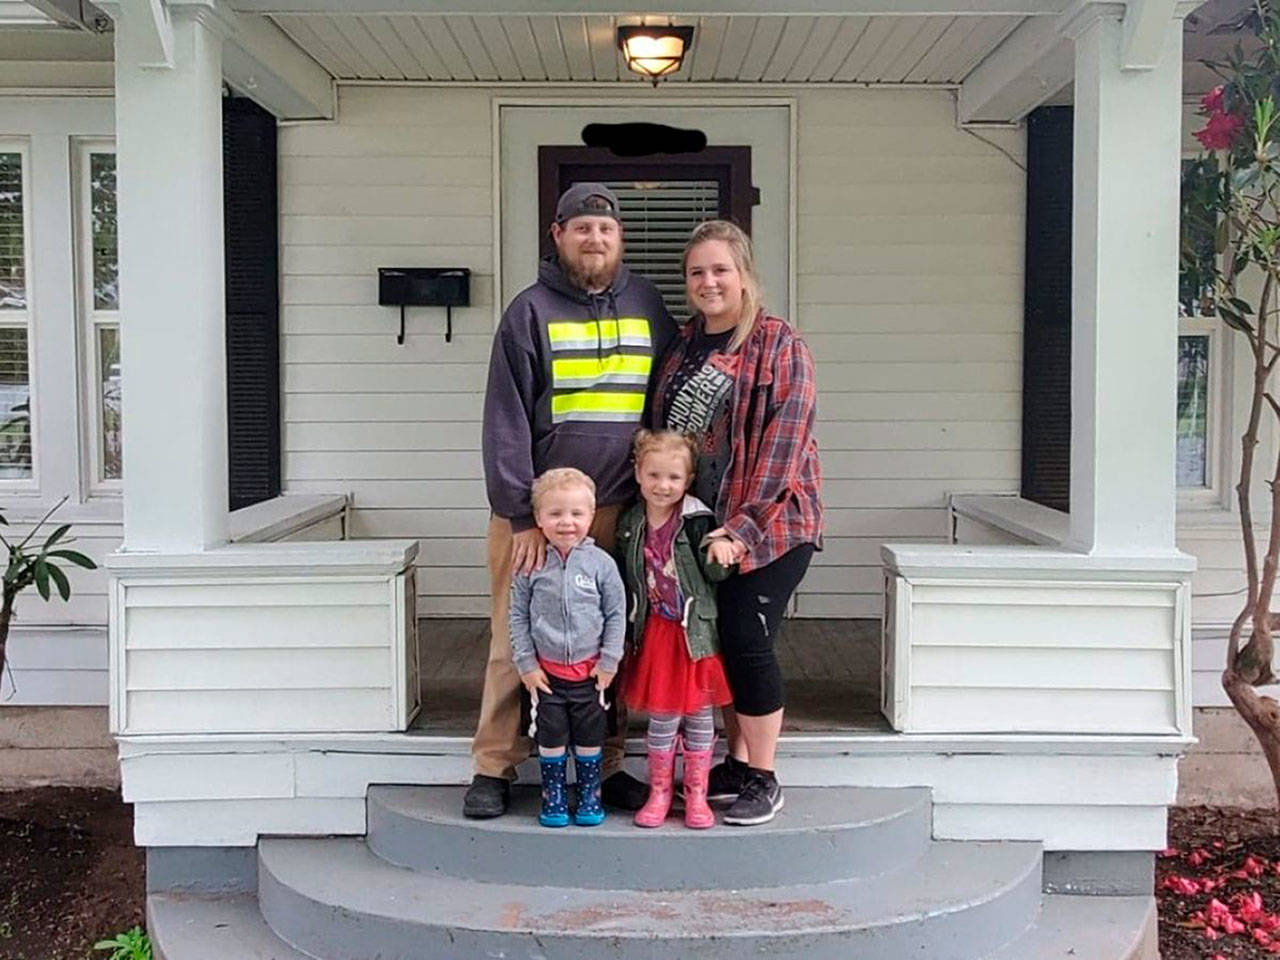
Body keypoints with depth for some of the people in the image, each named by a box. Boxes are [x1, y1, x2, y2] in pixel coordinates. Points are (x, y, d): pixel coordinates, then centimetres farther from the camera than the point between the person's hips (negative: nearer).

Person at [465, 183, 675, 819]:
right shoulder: (531, 311, 0)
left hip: (621, 510, 3)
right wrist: (523, 516, -11)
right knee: (517, 641, 0)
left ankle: (608, 765, 20)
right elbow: (506, 421, -5)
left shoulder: (646, 307, 11)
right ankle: (494, 768, 12)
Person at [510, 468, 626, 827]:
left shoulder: (601, 563, -7)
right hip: (546, 670, 0)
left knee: (589, 736, 10)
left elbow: (616, 614, -1)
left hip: (590, 670, 0)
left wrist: (609, 662, -4)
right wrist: (526, 664, -4)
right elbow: (518, 616, 0)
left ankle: (589, 794, 26)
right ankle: (553, 795, 24)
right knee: (550, 735, 8)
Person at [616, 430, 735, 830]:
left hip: (696, 632, -2)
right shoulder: (630, 526, 0)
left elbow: (715, 573, -17)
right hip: (655, 632, 2)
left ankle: (696, 794, 23)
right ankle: (659, 792, 23)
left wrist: (720, 550, -38)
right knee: (661, 716, 7)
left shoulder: (697, 520, -11)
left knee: (699, 714, 9)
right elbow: (626, 583, 8)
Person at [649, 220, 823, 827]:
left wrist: (744, 525, -18)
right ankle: (737, 762, 26)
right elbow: (662, 430, 16)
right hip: (703, 525, 6)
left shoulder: (778, 344, -7)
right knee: (719, 641, 10)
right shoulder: (682, 346, 13)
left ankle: (763, 780, 8)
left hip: (771, 523, -6)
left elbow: (783, 439, -14)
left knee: (746, 640, -7)